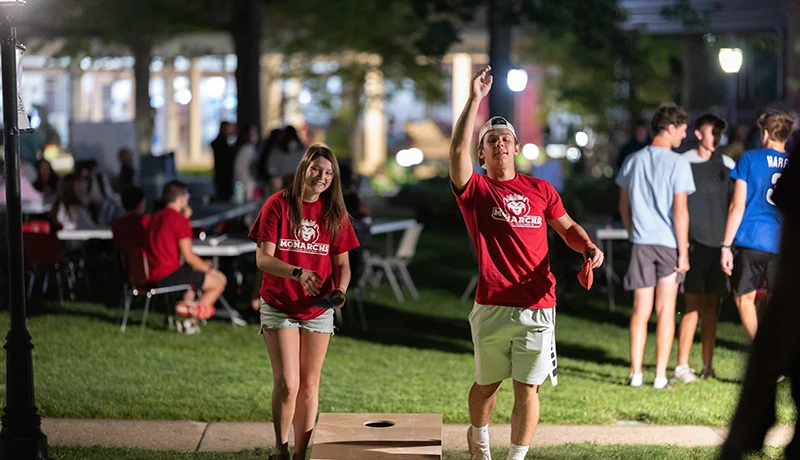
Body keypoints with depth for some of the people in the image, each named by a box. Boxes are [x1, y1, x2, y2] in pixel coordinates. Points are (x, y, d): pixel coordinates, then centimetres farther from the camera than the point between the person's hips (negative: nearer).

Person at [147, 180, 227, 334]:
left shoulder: (156, 217, 14)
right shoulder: (179, 219, -12)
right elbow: (188, 256, -13)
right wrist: (206, 268, 4)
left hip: (153, 275, 9)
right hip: (169, 275, -9)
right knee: (219, 281, -3)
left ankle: (186, 304, 15)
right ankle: (191, 320, -5)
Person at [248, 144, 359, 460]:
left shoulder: (334, 214, 3)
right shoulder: (278, 205, -7)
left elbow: (342, 263, 5)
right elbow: (263, 258, -12)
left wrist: (340, 290, -16)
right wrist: (297, 273, -28)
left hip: (318, 310, 3)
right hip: (279, 307, -3)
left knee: (309, 385, 7)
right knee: (287, 384, -10)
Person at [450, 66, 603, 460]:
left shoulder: (540, 189, 11)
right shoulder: (475, 190, 0)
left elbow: (567, 227, 18)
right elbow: (457, 151, -17)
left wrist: (588, 248, -4)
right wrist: (475, 100, -19)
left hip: (538, 306, 2)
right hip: (493, 306, -2)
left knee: (527, 388, 2)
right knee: (488, 383, 13)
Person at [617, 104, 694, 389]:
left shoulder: (633, 161, 6)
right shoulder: (678, 164, -10)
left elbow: (623, 206, 13)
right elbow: (680, 211, -13)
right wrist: (683, 252, -9)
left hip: (641, 244, 4)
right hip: (669, 243, -4)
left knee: (641, 310, 8)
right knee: (665, 312, 2)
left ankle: (636, 373, 5)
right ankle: (660, 376, 3)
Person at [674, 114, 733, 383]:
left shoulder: (728, 165, 11)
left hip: (718, 242, 4)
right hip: (694, 242, -4)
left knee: (711, 306, 7)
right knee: (693, 306, -9)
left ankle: (708, 366, 12)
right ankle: (682, 365, -6)